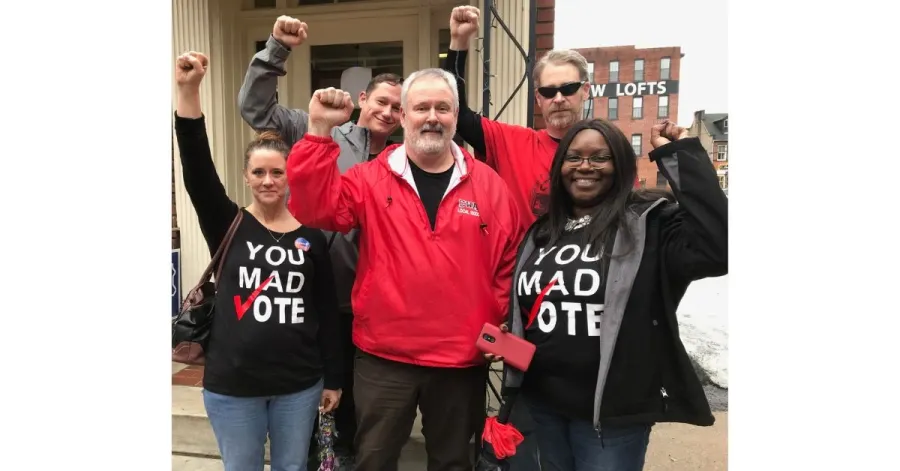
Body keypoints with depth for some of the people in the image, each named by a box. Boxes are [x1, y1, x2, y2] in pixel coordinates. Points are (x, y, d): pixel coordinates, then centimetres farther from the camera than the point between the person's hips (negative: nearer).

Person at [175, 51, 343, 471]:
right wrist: (188, 91, -28)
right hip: (232, 385, 0)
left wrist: (333, 378, 4)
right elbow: (197, 171, -18)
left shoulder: (311, 235, -2)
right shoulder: (227, 225, -3)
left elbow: (327, 310, 2)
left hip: (300, 383, 1)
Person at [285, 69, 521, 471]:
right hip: (383, 357, 0)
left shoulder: (488, 184, 0)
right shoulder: (370, 179, -2)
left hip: (462, 360, 1)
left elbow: (509, 262, 4)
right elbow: (314, 208, -16)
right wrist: (320, 130, -21)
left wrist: (499, 328, -3)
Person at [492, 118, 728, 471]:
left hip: (612, 412, -5)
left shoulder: (650, 222, -9)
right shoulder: (540, 233, 8)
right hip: (538, 403, 6)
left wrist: (681, 155, -25)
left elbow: (717, 249, -28)